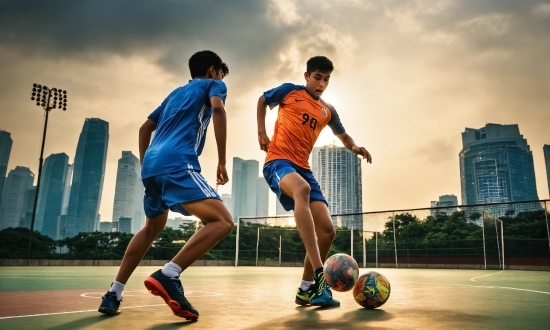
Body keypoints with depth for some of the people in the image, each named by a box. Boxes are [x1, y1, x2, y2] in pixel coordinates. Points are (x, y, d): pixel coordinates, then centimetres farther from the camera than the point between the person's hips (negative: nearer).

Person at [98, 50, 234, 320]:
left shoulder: (176, 93, 33)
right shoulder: (213, 84, 14)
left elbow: (145, 128, 33)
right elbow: (217, 109, -10)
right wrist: (222, 161, -10)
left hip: (152, 165, 8)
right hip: (177, 164, -8)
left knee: (152, 228, 26)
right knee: (222, 221, -13)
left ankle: (113, 294, 24)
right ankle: (168, 276, -27)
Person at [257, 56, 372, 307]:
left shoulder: (328, 111, 17)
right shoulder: (289, 91, 7)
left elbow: (343, 136, 29)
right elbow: (262, 100, 22)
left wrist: (354, 147, 5)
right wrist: (261, 132, 10)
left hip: (302, 167, 6)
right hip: (278, 161, -6)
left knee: (327, 231, -5)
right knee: (302, 189, -42)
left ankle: (306, 289, 12)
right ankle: (320, 274, -48)